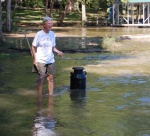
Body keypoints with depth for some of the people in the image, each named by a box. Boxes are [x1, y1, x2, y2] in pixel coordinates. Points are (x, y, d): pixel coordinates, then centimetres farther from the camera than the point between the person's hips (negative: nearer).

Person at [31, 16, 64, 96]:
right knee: (41, 78, 2)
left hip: (51, 60, 4)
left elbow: (53, 47, 11)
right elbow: (33, 47, -4)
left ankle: (51, 95, 16)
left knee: (50, 78, 7)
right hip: (41, 61, -4)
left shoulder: (52, 34, 5)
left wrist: (58, 52, -9)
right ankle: (40, 96, 14)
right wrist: (35, 59, -11)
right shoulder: (39, 34, -9)